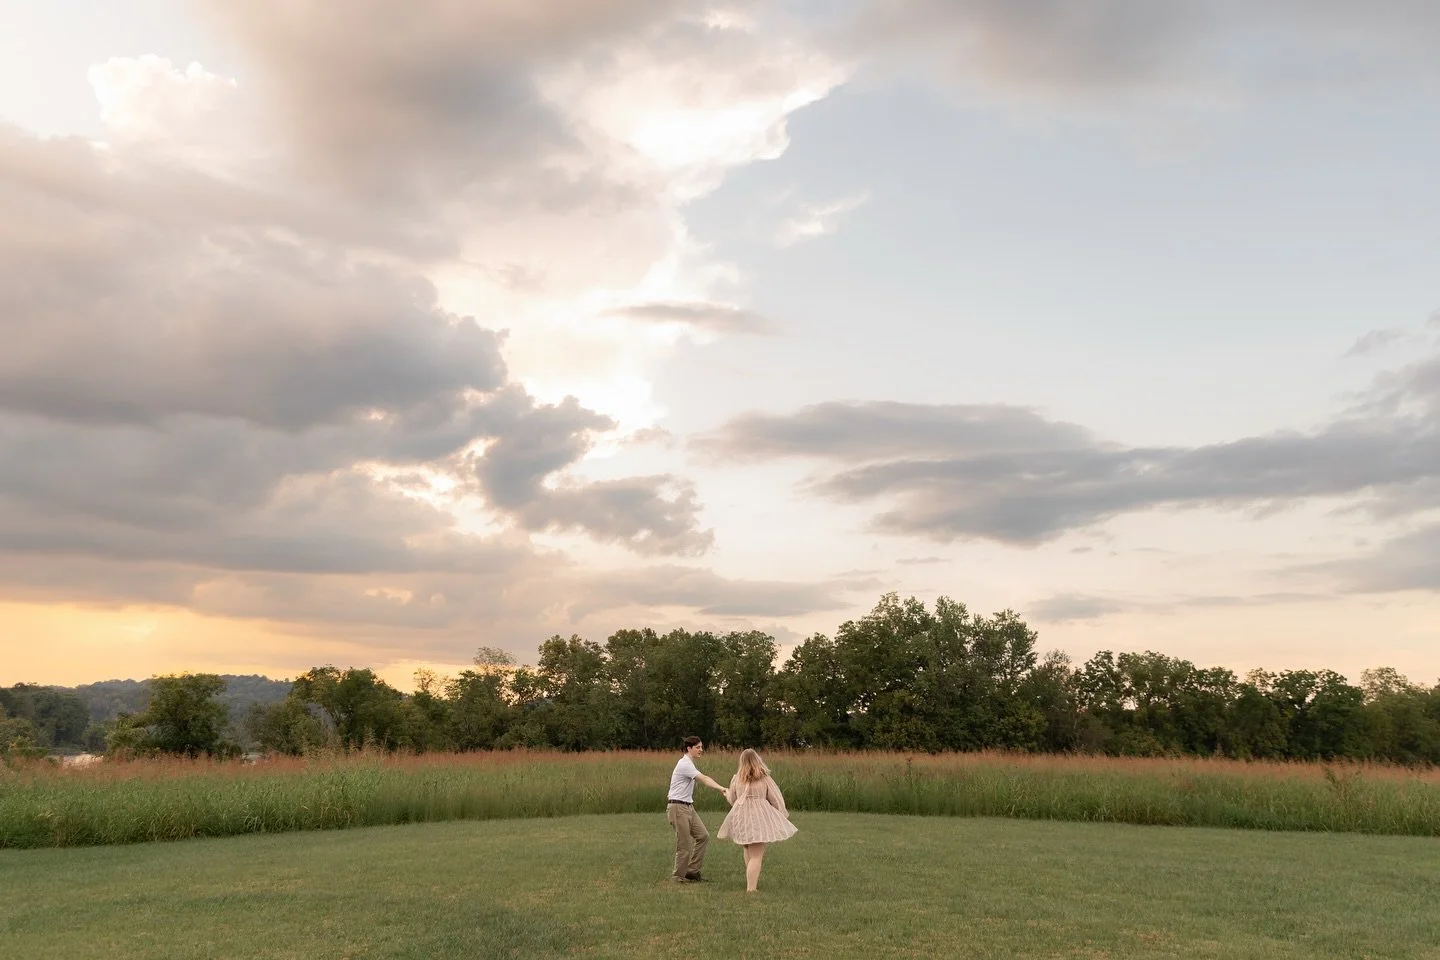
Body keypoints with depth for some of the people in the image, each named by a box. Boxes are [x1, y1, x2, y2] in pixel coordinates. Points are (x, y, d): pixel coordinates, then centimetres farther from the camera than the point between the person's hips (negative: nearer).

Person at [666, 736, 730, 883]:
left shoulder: (688, 763, 15)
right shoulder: (685, 764, -17)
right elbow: (704, 779, -29)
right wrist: (721, 788, -38)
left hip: (688, 807, 10)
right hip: (678, 807, -10)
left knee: (703, 835, 6)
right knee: (685, 844, -5)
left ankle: (692, 871, 14)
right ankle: (678, 876, 9)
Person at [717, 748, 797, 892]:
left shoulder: (737, 778, 6)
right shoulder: (764, 779, -2)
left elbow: (732, 799, 19)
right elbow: (776, 799, 4)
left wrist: (727, 794, 42)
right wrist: (783, 814, 20)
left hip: (740, 816, 4)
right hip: (759, 816, -4)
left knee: (749, 850, 24)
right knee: (756, 855, -4)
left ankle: (752, 880, 32)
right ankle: (751, 888, -11)